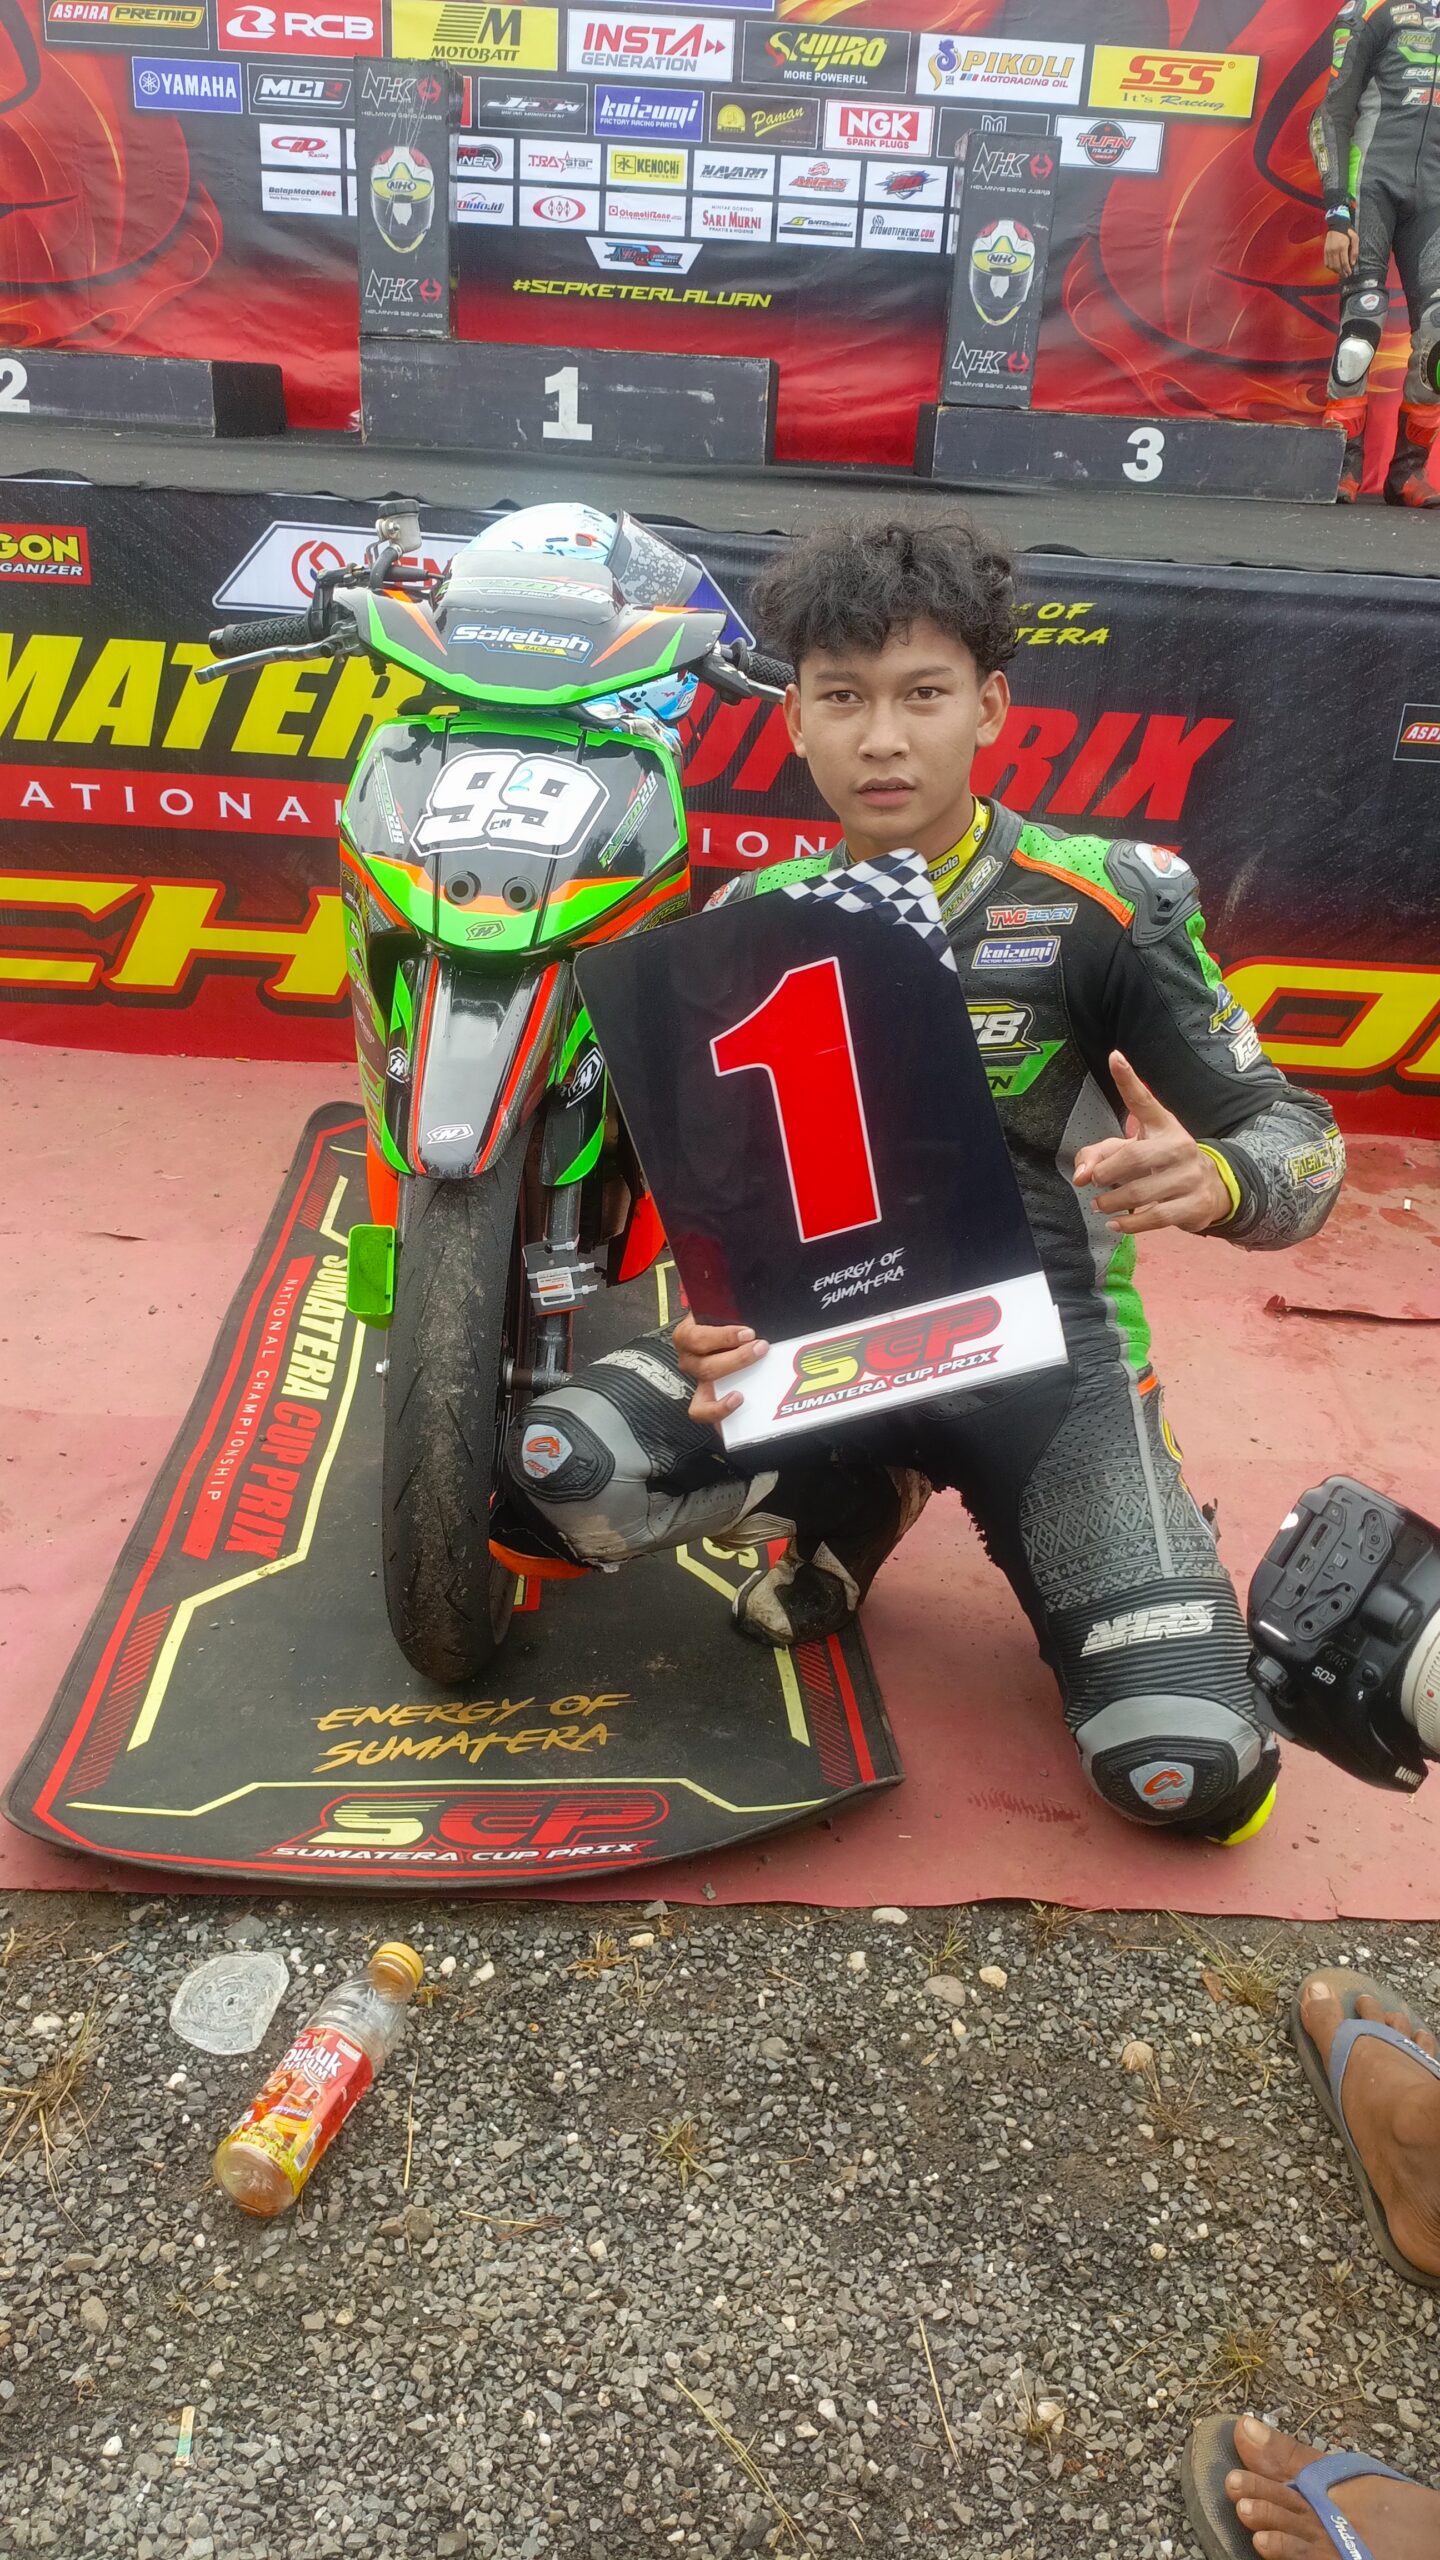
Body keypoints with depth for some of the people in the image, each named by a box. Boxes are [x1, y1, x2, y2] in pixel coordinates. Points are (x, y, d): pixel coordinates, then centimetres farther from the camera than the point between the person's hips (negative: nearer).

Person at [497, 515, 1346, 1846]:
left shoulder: (1105, 900, -6)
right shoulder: (754, 919, 5)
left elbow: (1296, 1134, -3)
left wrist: (1211, 1181, -29)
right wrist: (712, 1316, -17)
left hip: (1042, 1341, -3)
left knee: (1192, 1770, -19)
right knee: (548, 1474, -24)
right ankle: (853, 1499, 7)